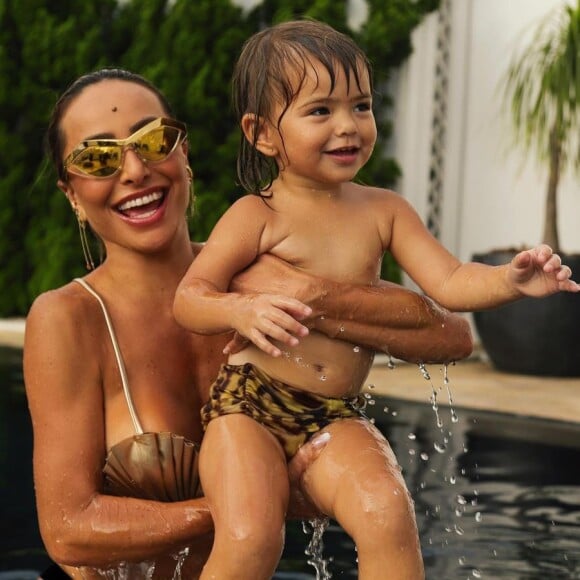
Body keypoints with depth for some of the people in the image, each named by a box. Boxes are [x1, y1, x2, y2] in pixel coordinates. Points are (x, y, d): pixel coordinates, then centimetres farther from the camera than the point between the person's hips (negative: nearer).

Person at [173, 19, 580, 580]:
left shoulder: (384, 211, 10)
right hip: (248, 402, -3)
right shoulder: (258, 216, -2)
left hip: (335, 416, 3)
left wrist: (507, 280, -15)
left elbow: (449, 284, 5)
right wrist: (242, 310, -27)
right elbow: (187, 298, -6)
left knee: (387, 512, -26)